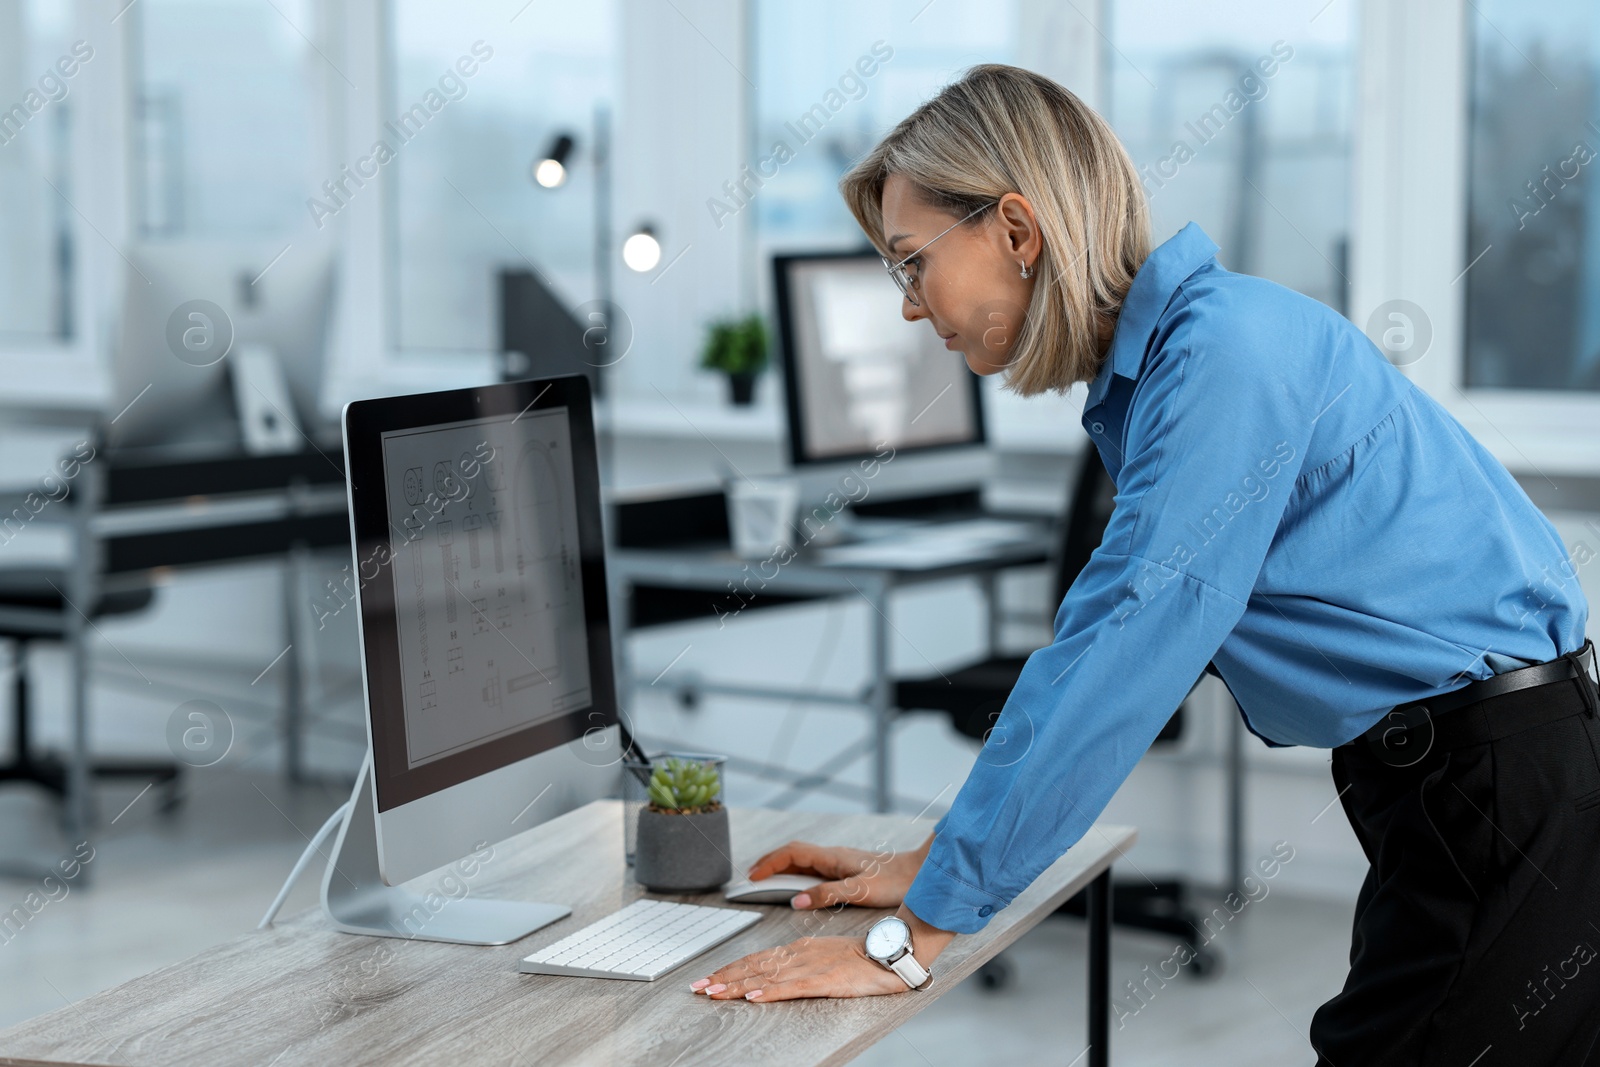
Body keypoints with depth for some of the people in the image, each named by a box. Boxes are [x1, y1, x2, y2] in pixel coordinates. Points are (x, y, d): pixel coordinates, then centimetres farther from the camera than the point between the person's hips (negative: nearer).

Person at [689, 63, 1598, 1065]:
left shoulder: (1227, 352, -20)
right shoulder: (1144, 371, 9)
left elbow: (1119, 662, -24)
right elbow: (1102, 646, 15)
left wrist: (916, 934, -20)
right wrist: (932, 861, 11)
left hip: (1511, 784, -9)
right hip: (1435, 788, 9)